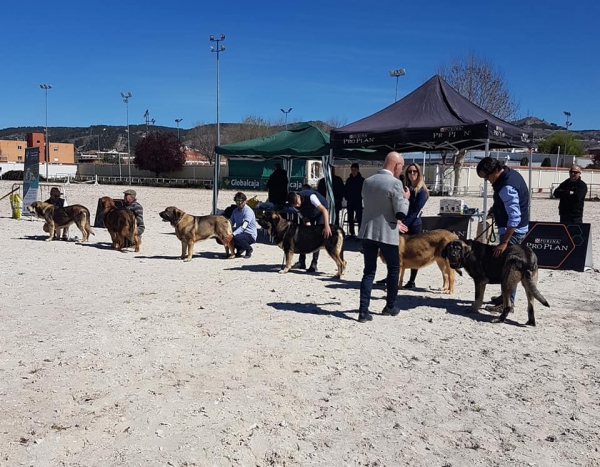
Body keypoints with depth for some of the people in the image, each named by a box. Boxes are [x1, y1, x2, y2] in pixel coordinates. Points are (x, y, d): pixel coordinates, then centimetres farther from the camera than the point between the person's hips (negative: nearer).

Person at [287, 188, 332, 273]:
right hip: (308, 213, 5)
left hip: (320, 211, -5)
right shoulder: (295, 204, -23)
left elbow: (324, 210, -47)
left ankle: (314, 264, -13)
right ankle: (302, 262, 7)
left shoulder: (310, 196, -41)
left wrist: (327, 226, -59)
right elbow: (304, 218, -17)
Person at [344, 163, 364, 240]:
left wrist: (360, 197, -10)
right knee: (350, 218, 8)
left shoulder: (361, 179, -3)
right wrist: (346, 197, 1)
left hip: (358, 202, -5)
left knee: (359, 218, -6)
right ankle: (352, 234, 15)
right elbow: (345, 190, 14)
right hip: (349, 202, 5)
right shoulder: (349, 179, 9)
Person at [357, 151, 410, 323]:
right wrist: (405, 198, 7)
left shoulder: (367, 181, 9)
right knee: (393, 269, 15)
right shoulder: (395, 183, -13)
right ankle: (390, 306, 25)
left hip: (368, 232, 5)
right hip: (387, 234, -5)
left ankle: (363, 311, 0)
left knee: (369, 271, 7)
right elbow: (401, 213, -13)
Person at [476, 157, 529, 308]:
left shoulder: (506, 187, -27)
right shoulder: (510, 172, 4)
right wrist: (496, 207, 11)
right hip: (519, 228, 10)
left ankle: (508, 302, 1)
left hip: (513, 230, -10)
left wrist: (504, 242, -32)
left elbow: (515, 218, -31)